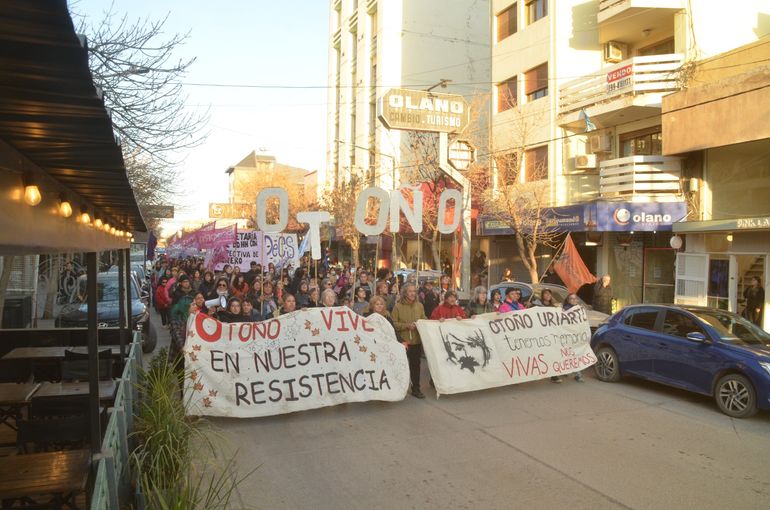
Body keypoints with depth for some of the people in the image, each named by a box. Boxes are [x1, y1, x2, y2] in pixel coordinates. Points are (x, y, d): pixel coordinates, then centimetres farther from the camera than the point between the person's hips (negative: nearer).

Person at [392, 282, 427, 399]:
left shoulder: (419, 305, 5)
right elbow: (394, 324, -10)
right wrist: (407, 325, -18)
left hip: (417, 340, 3)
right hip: (403, 341, -3)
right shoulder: (398, 306, -7)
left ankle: (416, 388, 19)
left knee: (415, 365, 10)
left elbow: (425, 320, 14)